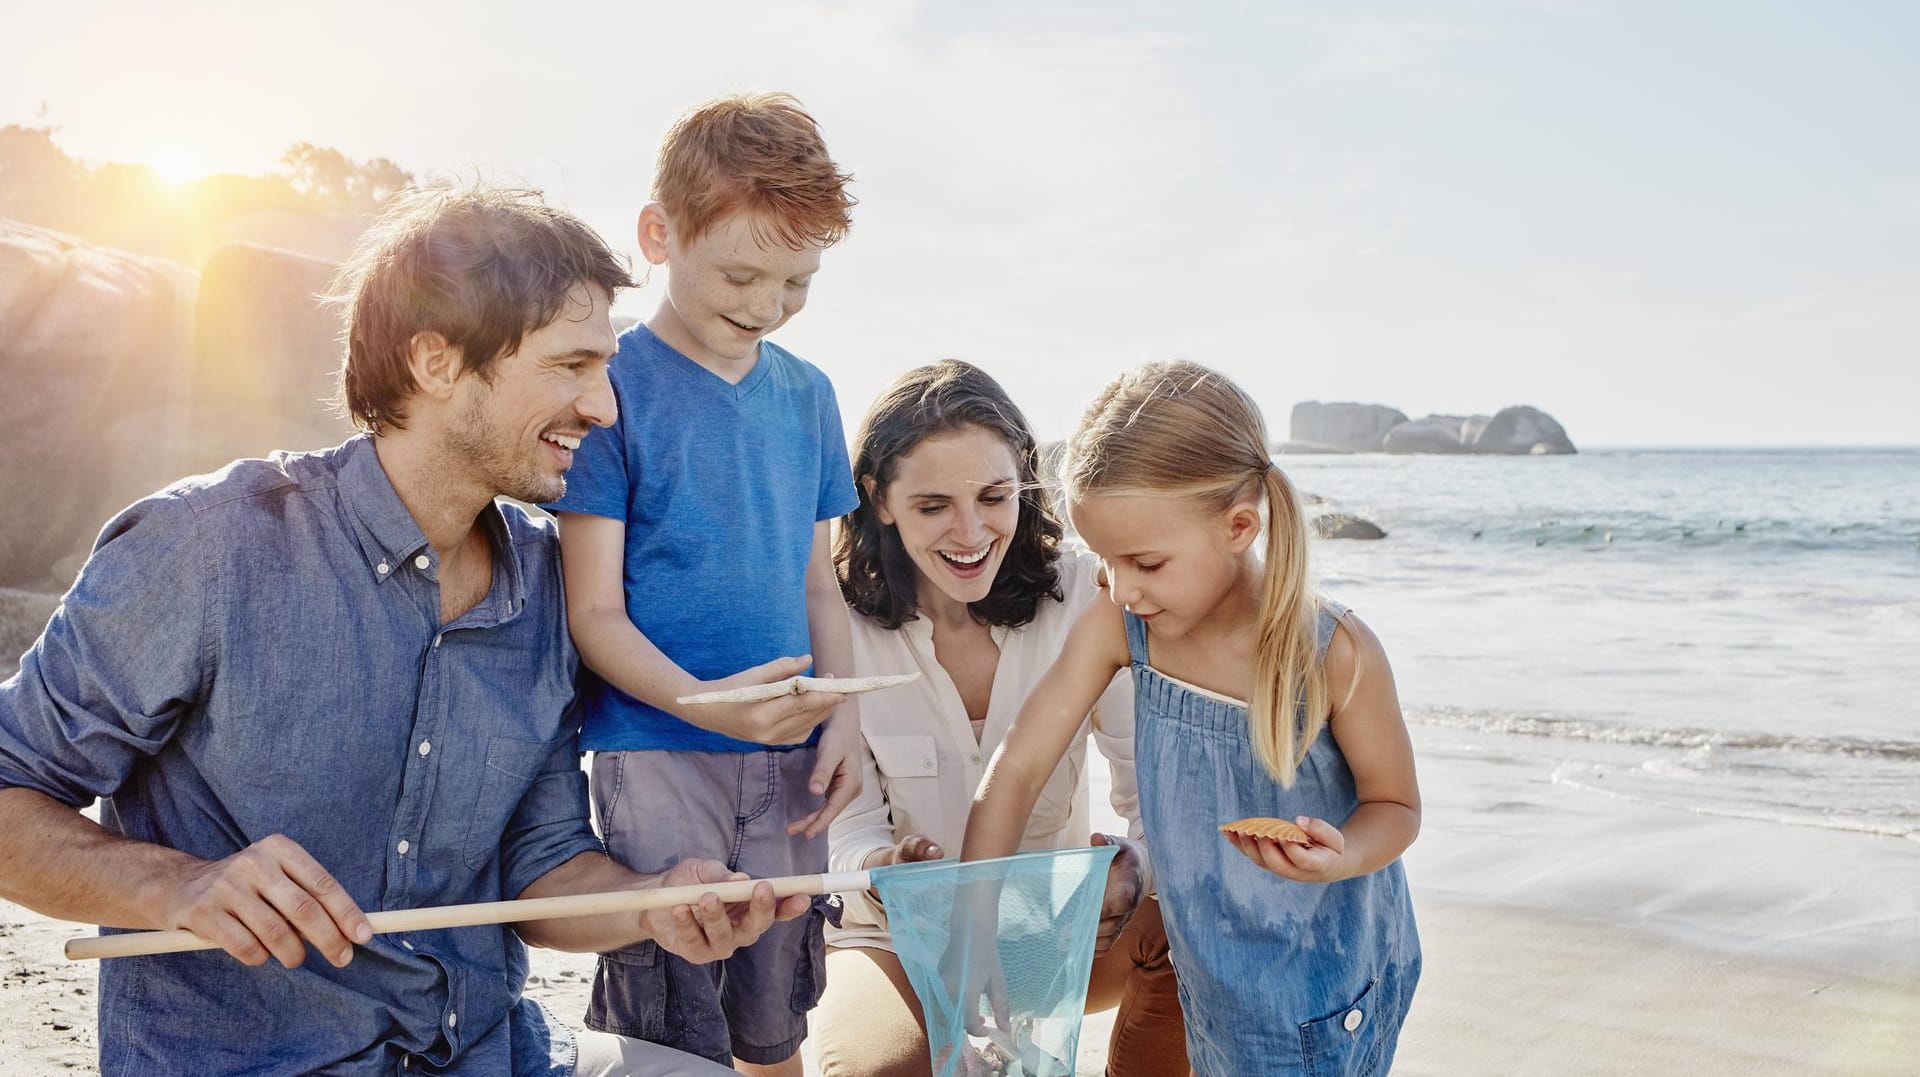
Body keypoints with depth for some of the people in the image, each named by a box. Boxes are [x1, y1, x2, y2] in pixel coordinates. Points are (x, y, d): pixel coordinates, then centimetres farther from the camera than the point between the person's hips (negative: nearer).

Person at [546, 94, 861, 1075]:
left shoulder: (808, 395, 9)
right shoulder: (614, 387, -8)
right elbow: (594, 613, -10)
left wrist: (844, 718, 1)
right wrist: (701, 700, -26)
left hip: (786, 763, 5)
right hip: (656, 759, -5)